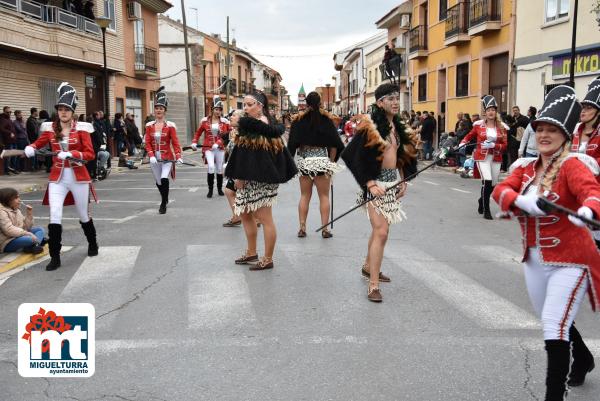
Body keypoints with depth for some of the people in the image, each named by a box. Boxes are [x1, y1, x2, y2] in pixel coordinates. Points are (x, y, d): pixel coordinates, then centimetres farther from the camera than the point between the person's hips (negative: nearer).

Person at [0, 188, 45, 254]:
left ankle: (33, 246, -24)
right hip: (7, 244, -10)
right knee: (29, 239, -37)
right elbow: (9, 230, -24)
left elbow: (26, 227, 12)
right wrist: (28, 234, -27)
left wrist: (29, 214, -1)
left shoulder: (16, 211, 12)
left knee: (40, 229, 2)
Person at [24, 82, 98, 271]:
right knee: (55, 216, -9)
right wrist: (30, 149, -6)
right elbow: (38, 143, 17)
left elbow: (90, 154, -10)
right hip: (57, 178, 2)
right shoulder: (50, 128, 2)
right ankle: (55, 257, -1)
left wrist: (71, 154, -25)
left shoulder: (81, 128, -6)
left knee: (83, 215, 13)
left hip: (78, 177, -2)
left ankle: (92, 244, 39)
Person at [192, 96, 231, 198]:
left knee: (219, 169, 9)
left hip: (220, 148, 2)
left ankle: (220, 189, 25)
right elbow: (198, 133, 10)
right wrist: (194, 143, -3)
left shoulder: (225, 121, 0)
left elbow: (228, 134, 1)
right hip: (208, 148, -1)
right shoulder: (205, 121, 1)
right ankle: (210, 189, -6)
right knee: (211, 167, -18)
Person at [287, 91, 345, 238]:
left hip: (304, 161, 1)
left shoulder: (298, 120, 0)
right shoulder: (327, 119, 0)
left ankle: (302, 228, 9)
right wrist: (331, 161, 8)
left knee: (304, 196, 10)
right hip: (323, 160, -1)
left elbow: (292, 144, -3)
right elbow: (335, 144, -3)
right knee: (324, 196, 5)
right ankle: (325, 229, 4)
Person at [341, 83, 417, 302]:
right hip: (376, 183, -8)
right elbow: (356, 158, -17)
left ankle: (368, 266, 38)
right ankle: (373, 285, -6)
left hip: (393, 182, 8)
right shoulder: (371, 127, -14)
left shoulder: (397, 126, 11)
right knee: (381, 232, -12)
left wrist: (403, 180, 9)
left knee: (379, 228, 19)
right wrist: (371, 185, -21)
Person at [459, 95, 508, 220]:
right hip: (482, 157, -3)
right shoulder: (479, 125, 0)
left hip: (496, 158, 3)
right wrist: (462, 143, -4)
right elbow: (469, 136, 15)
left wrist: (493, 145, -18)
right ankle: (486, 211, -5)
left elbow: (504, 146, -1)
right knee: (487, 181, -17)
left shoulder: (502, 127, 1)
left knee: (493, 185, 10)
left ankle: (482, 199, 43)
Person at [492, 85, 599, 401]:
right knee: (553, 320, 25)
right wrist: (521, 201, -31)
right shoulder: (526, 167, 4)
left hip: (570, 260, -7)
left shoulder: (573, 165, -14)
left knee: (554, 328, -14)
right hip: (534, 259, 7)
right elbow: (500, 191, -10)